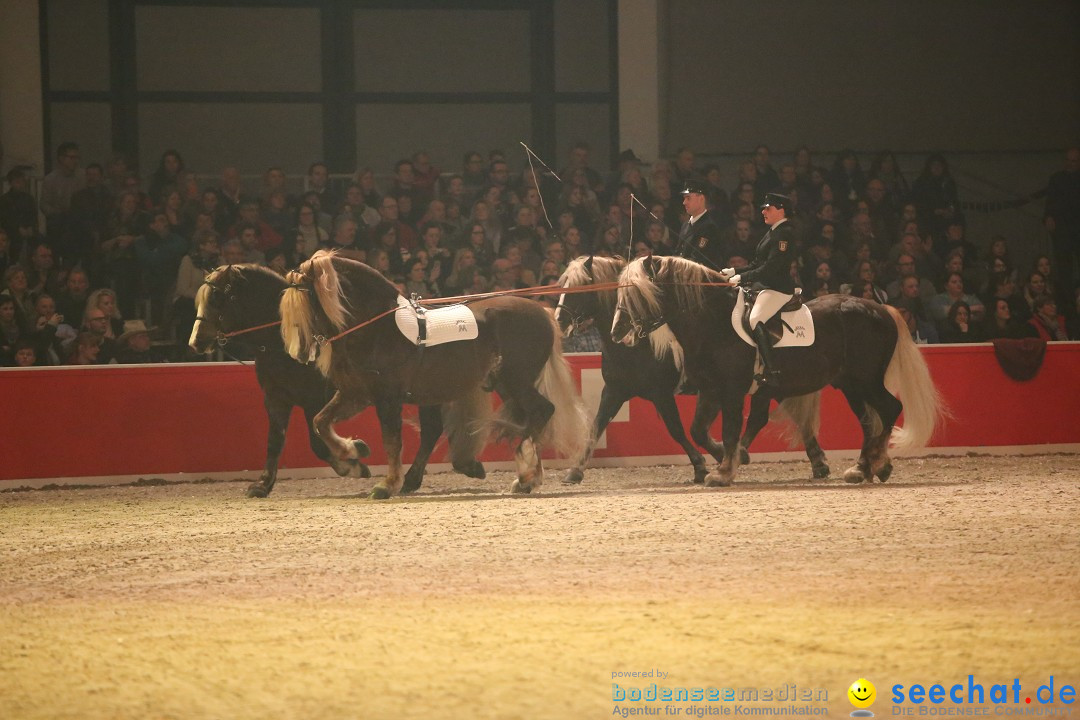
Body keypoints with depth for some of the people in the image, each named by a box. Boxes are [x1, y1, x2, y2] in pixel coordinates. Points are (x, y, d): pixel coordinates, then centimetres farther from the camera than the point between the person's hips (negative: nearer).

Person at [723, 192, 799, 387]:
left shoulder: (784, 234, -13)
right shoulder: (773, 232, 19)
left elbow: (771, 267, -21)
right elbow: (758, 264, 23)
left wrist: (742, 277, -19)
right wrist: (734, 271, 12)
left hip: (778, 289, -11)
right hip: (763, 286, 11)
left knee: (754, 319, -30)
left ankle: (772, 372, -35)